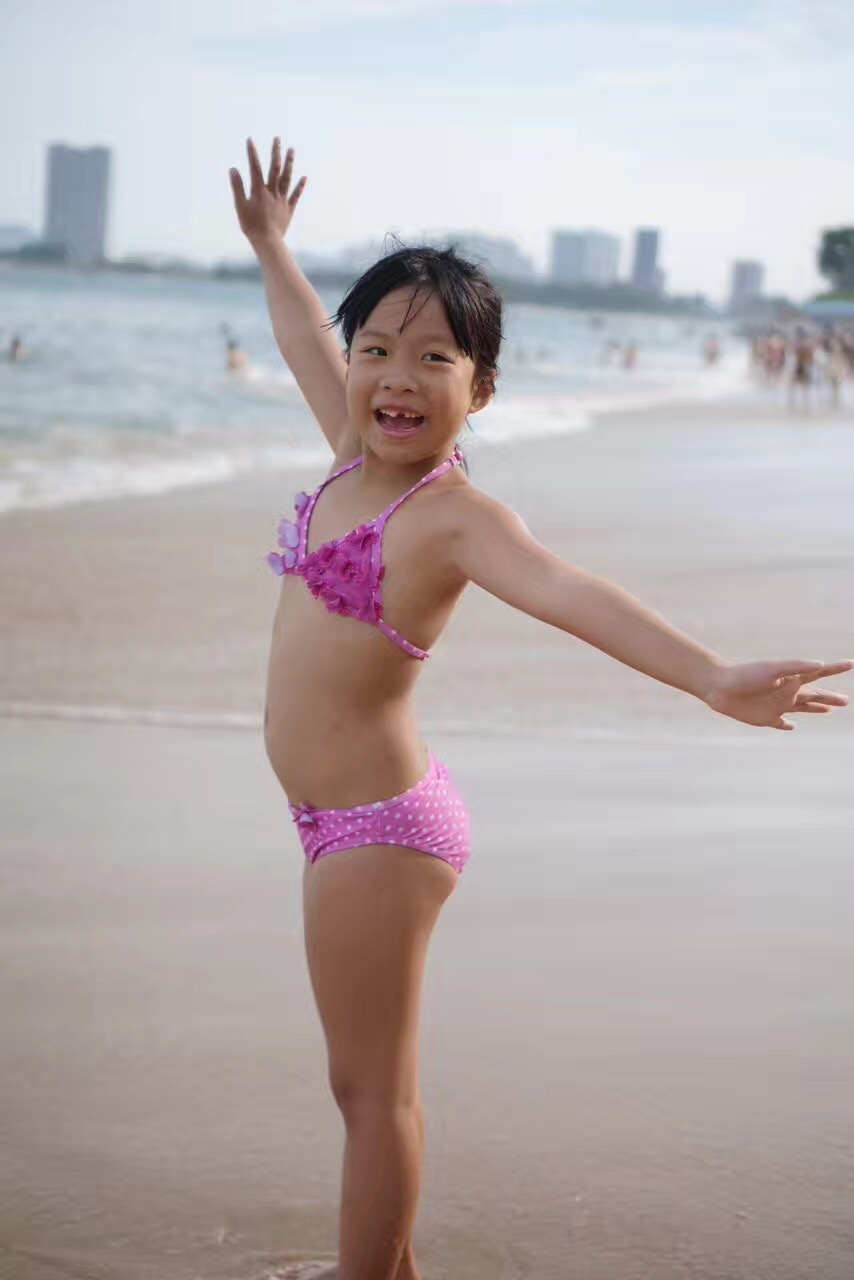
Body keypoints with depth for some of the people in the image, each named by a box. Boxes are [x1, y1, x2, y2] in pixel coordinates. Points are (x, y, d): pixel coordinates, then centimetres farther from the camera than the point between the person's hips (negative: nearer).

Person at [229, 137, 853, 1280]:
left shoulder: (451, 514, -20)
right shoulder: (354, 454, 5)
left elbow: (568, 591, -38)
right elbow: (306, 339, 25)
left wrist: (710, 676, -54)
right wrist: (270, 246, 42)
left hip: (377, 828, -9)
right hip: (353, 819, 9)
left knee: (372, 1089, 2)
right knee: (370, 1080, 18)